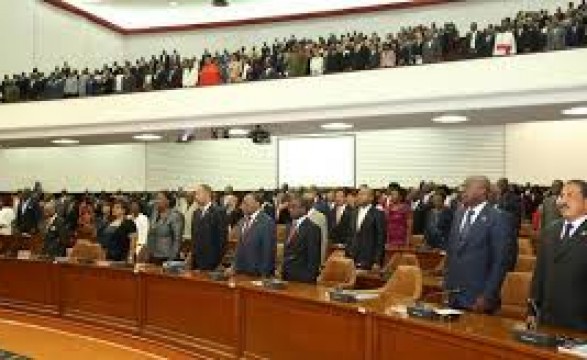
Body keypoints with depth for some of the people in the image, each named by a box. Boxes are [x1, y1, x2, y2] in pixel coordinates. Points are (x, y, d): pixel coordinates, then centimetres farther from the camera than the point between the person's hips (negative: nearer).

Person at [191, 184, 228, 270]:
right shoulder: (196, 213, 14)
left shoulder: (219, 212, -9)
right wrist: (193, 256, 12)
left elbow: (223, 237, -12)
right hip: (197, 261, 7)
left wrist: (219, 260, -14)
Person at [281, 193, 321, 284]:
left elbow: (313, 258, -15)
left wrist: (309, 279, -17)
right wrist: (283, 273, 10)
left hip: (303, 279, -7)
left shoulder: (312, 228, -13)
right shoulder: (289, 227, 12)